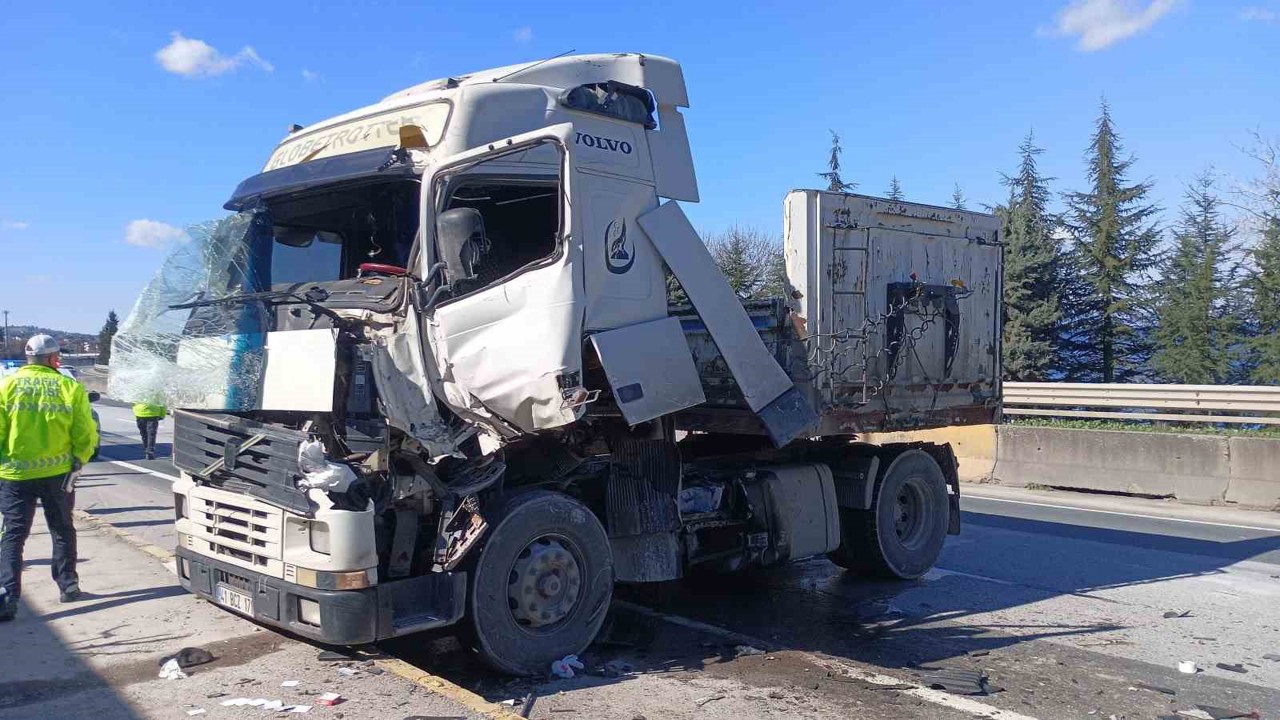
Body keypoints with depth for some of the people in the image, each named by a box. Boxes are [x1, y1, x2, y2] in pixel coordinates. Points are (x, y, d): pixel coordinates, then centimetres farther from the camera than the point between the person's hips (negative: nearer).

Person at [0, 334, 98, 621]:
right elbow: (86, 434, -5)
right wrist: (77, 463, 6)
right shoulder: (70, 387, -3)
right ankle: (68, 586, 25)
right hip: (57, 472, 0)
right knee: (62, 530, 18)